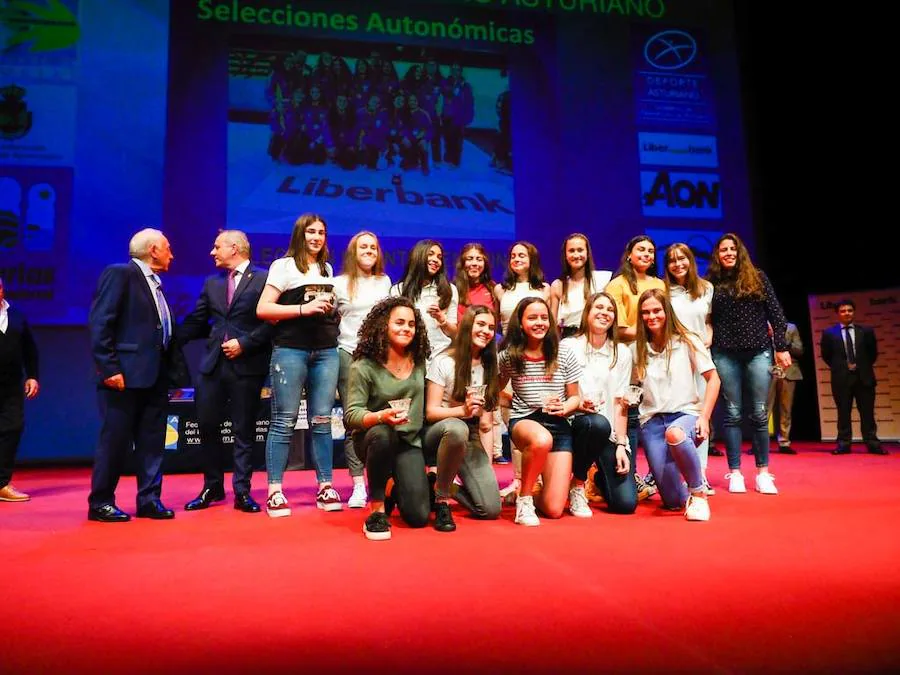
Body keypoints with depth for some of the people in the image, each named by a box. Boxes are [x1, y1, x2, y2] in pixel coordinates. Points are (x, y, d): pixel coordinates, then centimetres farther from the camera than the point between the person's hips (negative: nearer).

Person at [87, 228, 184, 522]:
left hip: (156, 375, 8)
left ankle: (149, 500, 18)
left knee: (153, 442, 9)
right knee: (115, 441, 0)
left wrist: (174, 366, 8)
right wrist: (110, 369, -19)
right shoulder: (118, 274, -6)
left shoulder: (155, 283, 18)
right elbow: (99, 324, -14)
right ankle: (100, 503, 13)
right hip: (125, 375, -8)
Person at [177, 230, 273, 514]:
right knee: (207, 426, 7)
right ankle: (212, 487, 21)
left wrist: (245, 343, -13)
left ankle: (242, 491, 13)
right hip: (212, 363, 5)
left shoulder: (264, 278, -2)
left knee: (244, 430, 3)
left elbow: (271, 320, -8)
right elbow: (195, 322, 14)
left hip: (247, 364, -5)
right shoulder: (211, 283, 16)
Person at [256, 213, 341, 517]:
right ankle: (275, 492, 4)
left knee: (321, 421, 6)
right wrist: (304, 309, -16)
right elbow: (262, 309, -9)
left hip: (326, 351, 5)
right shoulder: (284, 265, 0)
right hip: (291, 350, -5)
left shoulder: (327, 269, 18)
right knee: (284, 422, -2)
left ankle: (325, 487, 12)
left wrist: (332, 311, 9)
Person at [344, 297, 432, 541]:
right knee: (383, 433, -41)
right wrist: (382, 416, -36)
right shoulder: (364, 366, -11)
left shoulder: (419, 363, 3)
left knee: (418, 517, -11)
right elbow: (351, 415, -15)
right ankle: (377, 509, -19)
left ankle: (394, 490, 28)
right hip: (374, 438, -3)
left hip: (410, 441, 3)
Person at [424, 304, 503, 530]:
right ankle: (441, 498, -20)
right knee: (457, 428, -42)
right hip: (439, 433, -4)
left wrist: (488, 458, 4)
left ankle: (445, 485, 16)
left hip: (471, 438, 4)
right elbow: (431, 412, -14)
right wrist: (462, 411, -32)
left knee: (491, 509, -12)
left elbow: (487, 417, 11)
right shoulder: (444, 362, -10)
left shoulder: (489, 366, 5)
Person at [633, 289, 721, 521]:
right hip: (652, 420, 2)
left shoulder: (687, 341, 0)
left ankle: (699, 492, -17)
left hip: (686, 414, -2)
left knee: (675, 434, -42)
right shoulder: (637, 349, 5)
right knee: (672, 500, -8)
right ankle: (688, 493, 32)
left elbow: (713, 379, -1)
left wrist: (704, 417, -10)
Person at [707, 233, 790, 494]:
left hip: (758, 352, 0)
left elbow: (775, 314, 6)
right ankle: (735, 473, 8)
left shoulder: (757, 277, 8)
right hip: (725, 355, 0)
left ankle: (763, 473, 12)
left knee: (759, 414, 2)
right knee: (733, 413, 2)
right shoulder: (711, 284, 7)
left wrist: (781, 347, 0)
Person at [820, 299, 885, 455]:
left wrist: (862, 367, 5)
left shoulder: (866, 331, 6)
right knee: (843, 413, 3)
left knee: (867, 413, 4)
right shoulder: (829, 333, 2)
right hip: (841, 378, -1)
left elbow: (873, 353, 13)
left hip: (864, 377, 1)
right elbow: (826, 355, 8)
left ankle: (872, 443, 8)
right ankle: (843, 444, 6)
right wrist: (839, 368, 3)